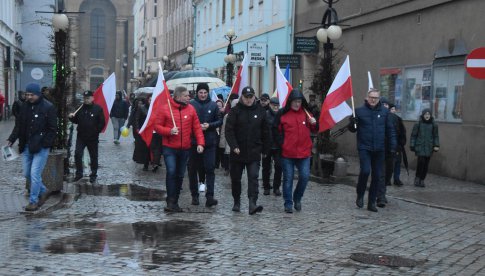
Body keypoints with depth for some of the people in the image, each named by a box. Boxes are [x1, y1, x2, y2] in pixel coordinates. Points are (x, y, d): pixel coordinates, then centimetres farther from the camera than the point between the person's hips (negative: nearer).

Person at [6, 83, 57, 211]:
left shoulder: (48, 107, -10)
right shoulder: (25, 106, 8)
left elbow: (52, 129, -9)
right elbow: (18, 125, 12)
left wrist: (44, 144, -16)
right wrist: (11, 139, 0)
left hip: (41, 147, -6)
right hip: (26, 146, 6)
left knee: (35, 174, -7)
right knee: (27, 174, 11)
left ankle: (33, 201, 5)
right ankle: (43, 191, 31)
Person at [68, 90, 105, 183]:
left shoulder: (98, 109, -5)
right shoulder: (80, 108, 6)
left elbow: (102, 123, -5)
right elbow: (76, 121, 13)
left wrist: (96, 132, -11)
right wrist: (72, 117, -7)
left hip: (93, 138, -3)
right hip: (81, 136, 3)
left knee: (93, 157, 8)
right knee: (77, 154, -6)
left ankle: (93, 175, 20)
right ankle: (79, 173, 7)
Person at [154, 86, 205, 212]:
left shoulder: (191, 109, 4)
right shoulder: (165, 109, -4)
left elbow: (197, 128, 5)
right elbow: (157, 126, -1)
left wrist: (200, 143, -7)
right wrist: (169, 131, -17)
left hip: (185, 149, 4)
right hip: (169, 148, -3)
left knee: (180, 175, 9)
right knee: (171, 172, -16)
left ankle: (175, 202, 20)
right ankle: (170, 201, -8)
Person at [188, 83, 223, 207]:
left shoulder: (213, 105, 4)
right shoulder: (191, 104, -2)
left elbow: (220, 121, 7)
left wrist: (209, 125, -10)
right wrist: (197, 126, -13)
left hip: (210, 142, 0)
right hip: (193, 141, 0)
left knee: (210, 169, -6)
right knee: (193, 169, 8)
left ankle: (210, 196, -7)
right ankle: (194, 195, 20)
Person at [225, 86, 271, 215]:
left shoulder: (260, 111, 5)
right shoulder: (235, 111, -1)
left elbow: (265, 132, 11)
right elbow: (229, 130, -8)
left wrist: (265, 150, 11)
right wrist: (234, 146, -18)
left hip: (254, 152, 0)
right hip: (237, 152, 0)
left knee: (253, 177, -11)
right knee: (235, 179, 10)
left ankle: (252, 204, -18)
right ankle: (237, 203, 27)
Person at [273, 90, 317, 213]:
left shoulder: (306, 113, 6)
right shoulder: (282, 114, -2)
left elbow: (313, 130, 15)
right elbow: (276, 130, 3)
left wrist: (314, 123, -6)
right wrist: (282, 143, -6)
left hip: (304, 152, 2)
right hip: (287, 153, -2)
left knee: (305, 176, -3)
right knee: (288, 179, 5)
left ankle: (297, 198, 20)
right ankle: (288, 204, 14)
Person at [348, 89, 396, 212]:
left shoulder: (384, 111, 5)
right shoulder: (359, 111, -1)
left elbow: (390, 130, 10)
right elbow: (353, 129, 5)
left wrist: (392, 145, 3)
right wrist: (352, 123, -17)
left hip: (379, 149, 3)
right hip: (364, 148, -3)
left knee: (377, 176, 6)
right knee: (365, 171, -18)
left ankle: (372, 202, 18)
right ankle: (360, 195, 7)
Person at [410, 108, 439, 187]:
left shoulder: (433, 125, 6)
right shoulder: (418, 124, 0)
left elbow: (436, 136, 11)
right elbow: (413, 135, 4)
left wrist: (436, 145, -1)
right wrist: (412, 146, 0)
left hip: (429, 148, 3)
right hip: (420, 147, -2)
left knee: (426, 164, 2)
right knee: (421, 161, -17)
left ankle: (422, 180, 14)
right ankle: (417, 178, 1)